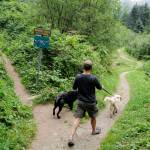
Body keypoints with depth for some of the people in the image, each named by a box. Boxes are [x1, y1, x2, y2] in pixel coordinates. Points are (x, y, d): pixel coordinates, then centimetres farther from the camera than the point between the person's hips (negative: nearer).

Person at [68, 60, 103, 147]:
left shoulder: (78, 77, -9)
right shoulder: (93, 78, -18)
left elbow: (74, 88, 4)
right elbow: (100, 88, -3)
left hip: (80, 101, 2)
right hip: (91, 102, -2)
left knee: (77, 118, 1)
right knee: (93, 117, 22)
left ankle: (71, 137, -9)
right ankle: (94, 130, 45)